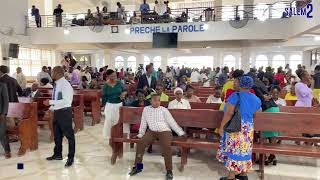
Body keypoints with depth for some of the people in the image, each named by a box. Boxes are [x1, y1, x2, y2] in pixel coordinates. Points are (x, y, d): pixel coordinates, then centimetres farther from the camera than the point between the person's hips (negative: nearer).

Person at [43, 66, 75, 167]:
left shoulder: (65, 84, -18)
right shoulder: (56, 84, 9)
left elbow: (65, 101, -26)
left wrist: (50, 102, -23)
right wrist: (51, 108, 11)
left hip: (64, 112, -9)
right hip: (57, 112, 10)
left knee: (69, 135, 3)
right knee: (57, 135, 21)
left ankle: (71, 157, 15)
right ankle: (57, 154, 38)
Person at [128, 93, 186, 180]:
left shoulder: (164, 110, 4)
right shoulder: (146, 109, 11)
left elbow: (172, 122, 2)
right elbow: (143, 122, 15)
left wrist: (181, 133, -3)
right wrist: (140, 134, 14)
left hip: (164, 131, -2)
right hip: (152, 131, 3)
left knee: (167, 147, -29)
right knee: (140, 142, -20)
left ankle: (169, 171, -13)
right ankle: (138, 166, -3)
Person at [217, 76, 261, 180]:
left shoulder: (235, 96, -14)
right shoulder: (256, 99, 4)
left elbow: (229, 113, -20)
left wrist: (222, 126, -14)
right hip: (248, 128, 6)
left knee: (234, 150, 1)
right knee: (245, 150, 15)